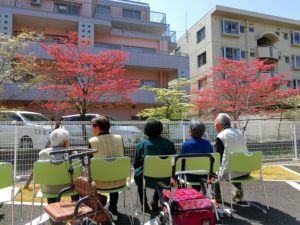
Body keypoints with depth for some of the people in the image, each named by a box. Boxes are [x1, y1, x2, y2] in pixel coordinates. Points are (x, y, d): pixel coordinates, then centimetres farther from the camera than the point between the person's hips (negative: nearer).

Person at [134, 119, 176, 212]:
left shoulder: (141, 144, -5)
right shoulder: (169, 144, -4)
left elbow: (135, 165, 2)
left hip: (146, 180, -1)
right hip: (164, 181, 2)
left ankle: (144, 205, 34)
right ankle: (155, 202, 42)